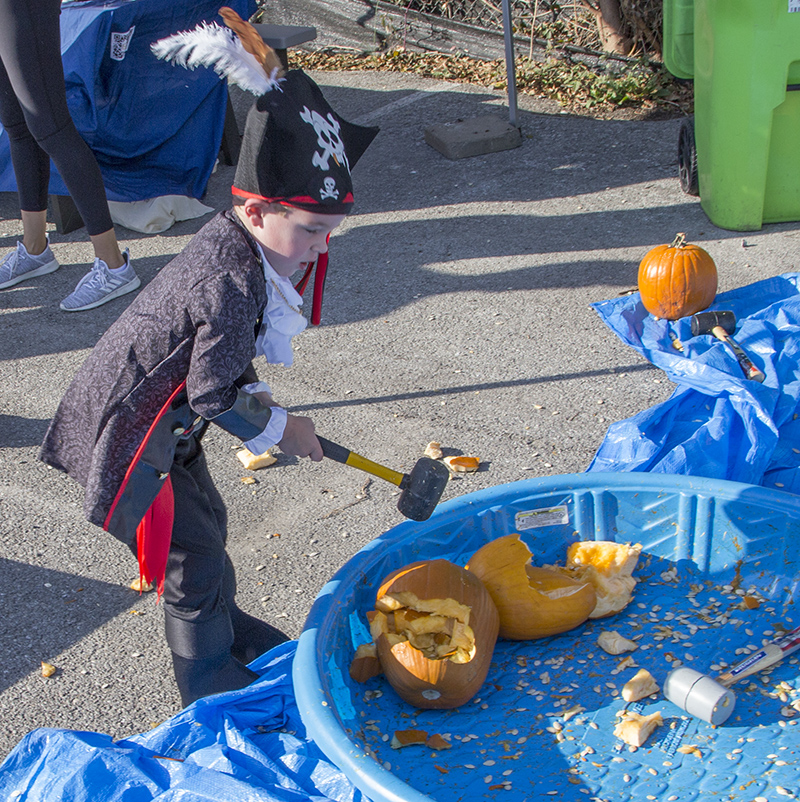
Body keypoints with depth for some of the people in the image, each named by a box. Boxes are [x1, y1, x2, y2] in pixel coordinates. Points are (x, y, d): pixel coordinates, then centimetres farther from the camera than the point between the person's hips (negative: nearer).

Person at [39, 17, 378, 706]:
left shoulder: (226, 238, 0)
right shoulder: (234, 287, -31)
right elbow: (213, 395, -23)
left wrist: (253, 394, 7)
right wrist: (278, 429, -8)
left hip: (165, 421, 10)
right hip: (132, 435, -10)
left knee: (206, 522, 25)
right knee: (193, 560, 2)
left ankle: (227, 629, 47)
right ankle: (212, 687, 20)